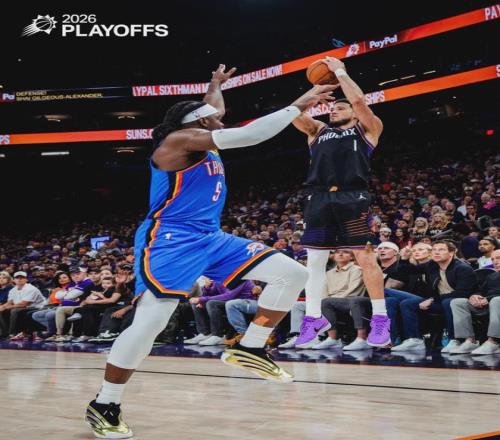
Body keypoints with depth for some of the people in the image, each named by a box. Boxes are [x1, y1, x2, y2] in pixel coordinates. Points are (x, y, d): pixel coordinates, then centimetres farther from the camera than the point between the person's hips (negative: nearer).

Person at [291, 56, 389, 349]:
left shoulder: (367, 128, 13)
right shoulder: (318, 130, 24)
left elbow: (358, 100, -3)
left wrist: (340, 71, 7)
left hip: (352, 197, -4)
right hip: (320, 199, 4)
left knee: (366, 258, -6)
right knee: (314, 260, 3)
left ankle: (381, 319, 1)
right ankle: (314, 318, 12)